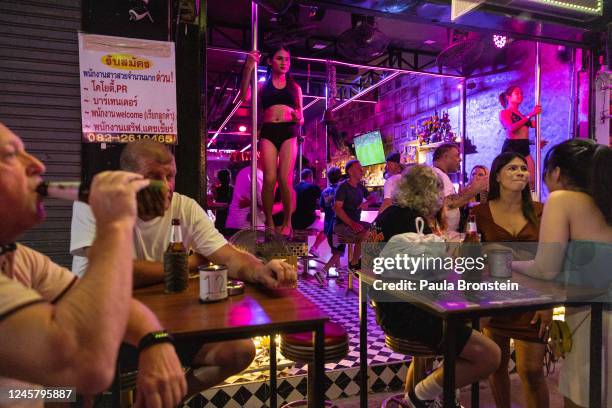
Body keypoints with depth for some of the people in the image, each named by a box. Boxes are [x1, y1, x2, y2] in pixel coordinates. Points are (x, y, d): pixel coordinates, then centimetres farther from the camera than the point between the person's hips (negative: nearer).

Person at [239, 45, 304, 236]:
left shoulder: (295, 86, 21)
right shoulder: (263, 85, 17)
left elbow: (300, 118, 19)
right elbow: (245, 96, -4)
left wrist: (299, 118, -6)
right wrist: (248, 68, -13)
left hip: (289, 131, 0)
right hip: (268, 132, 0)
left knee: (285, 179, -13)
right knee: (269, 178, -12)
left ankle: (287, 222, -2)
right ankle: (269, 222, -2)